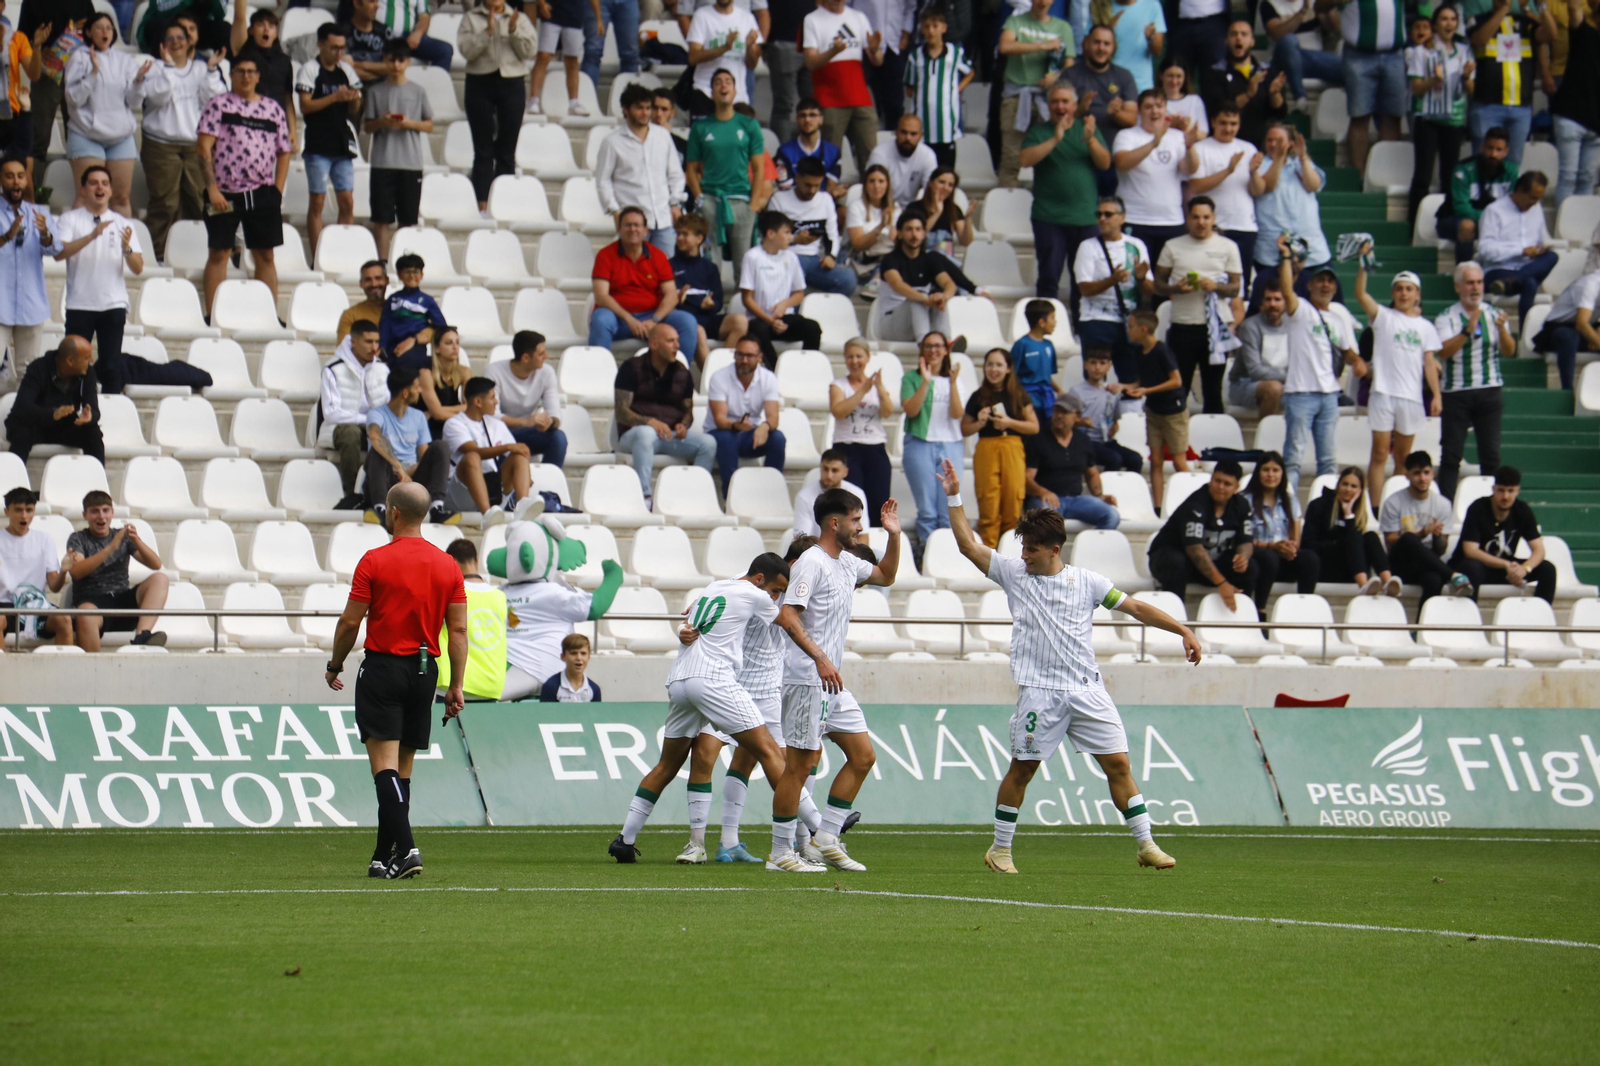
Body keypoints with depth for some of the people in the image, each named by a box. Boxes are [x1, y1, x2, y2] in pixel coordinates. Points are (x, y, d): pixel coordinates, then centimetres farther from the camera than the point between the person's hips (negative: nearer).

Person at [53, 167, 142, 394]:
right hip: (80, 305, -2)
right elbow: (59, 253, -14)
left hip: (113, 305, 2)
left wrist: (127, 248, -17)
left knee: (112, 366, 0)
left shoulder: (122, 223, 10)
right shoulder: (71, 220, 4)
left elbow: (138, 268, 5)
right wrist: (91, 236, -25)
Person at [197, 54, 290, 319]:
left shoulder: (272, 108, 12)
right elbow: (204, 146, -6)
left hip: (262, 194, 3)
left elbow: (284, 152, 14)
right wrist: (212, 188, -14)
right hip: (225, 194, -3)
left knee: (265, 256, 5)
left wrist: (277, 190, 4)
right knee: (219, 254, 0)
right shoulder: (219, 105, 1)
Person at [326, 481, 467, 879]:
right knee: (402, 768, 12)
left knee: (385, 765, -8)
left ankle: (405, 848, -24)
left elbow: (350, 622, -6)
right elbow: (458, 630, 3)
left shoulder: (374, 562, -8)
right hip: (425, 671, 5)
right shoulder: (447, 566, 5)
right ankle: (384, 857, 17)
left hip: (383, 667, -5)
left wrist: (335, 665, 9)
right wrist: (457, 686, 7)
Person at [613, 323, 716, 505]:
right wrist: (650, 422, -26)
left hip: (671, 434, 4)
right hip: (633, 434, -4)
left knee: (708, 443, -21)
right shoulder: (631, 369, -2)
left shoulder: (681, 373, 12)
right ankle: (644, 496, -45)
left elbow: (688, 410, 16)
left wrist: (683, 425, -10)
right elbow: (621, 413, -8)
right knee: (646, 433, -41)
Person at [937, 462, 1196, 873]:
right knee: (1022, 767, 0)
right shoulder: (1013, 573, 7)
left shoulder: (1086, 581, 7)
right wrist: (955, 497, -1)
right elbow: (968, 545, 6)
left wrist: (1183, 630, 3)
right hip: (1040, 693, -1)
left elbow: (1135, 607, 9)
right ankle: (999, 849, 14)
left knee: (1118, 763, -2)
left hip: (1088, 691, 1)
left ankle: (1146, 845, 2)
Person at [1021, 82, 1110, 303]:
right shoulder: (1039, 132, 6)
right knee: (1049, 277, -5)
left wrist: (1090, 140, -16)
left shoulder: (1088, 128, 11)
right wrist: (1055, 139, -20)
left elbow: (1105, 163, 1)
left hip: (1086, 217, 1)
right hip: (1049, 217, -1)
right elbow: (1025, 159, -12)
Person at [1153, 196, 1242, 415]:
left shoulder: (1227, 247, 7)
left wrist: (1216, 286, -15)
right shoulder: (1173, 247, 7)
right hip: (1182, 328, 0)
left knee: (1213, 392, 5)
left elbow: (1235, 288, 6)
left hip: (1215, 328, 0)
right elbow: (1158, 284, 9)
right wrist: (1176, 288, -13)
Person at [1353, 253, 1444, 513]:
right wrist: (1363, 264, -23)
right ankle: (1376, 508, -7)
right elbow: (1360, 294, -10)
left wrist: (1436, 395, 0)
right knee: (1380, 454, -6)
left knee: (1404, 456, 9)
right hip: (1384, 393, -3)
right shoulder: (1383, 317, 5)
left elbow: (1429, 363, 9)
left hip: (1412, 396, 3)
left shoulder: (1425, 327, 12)